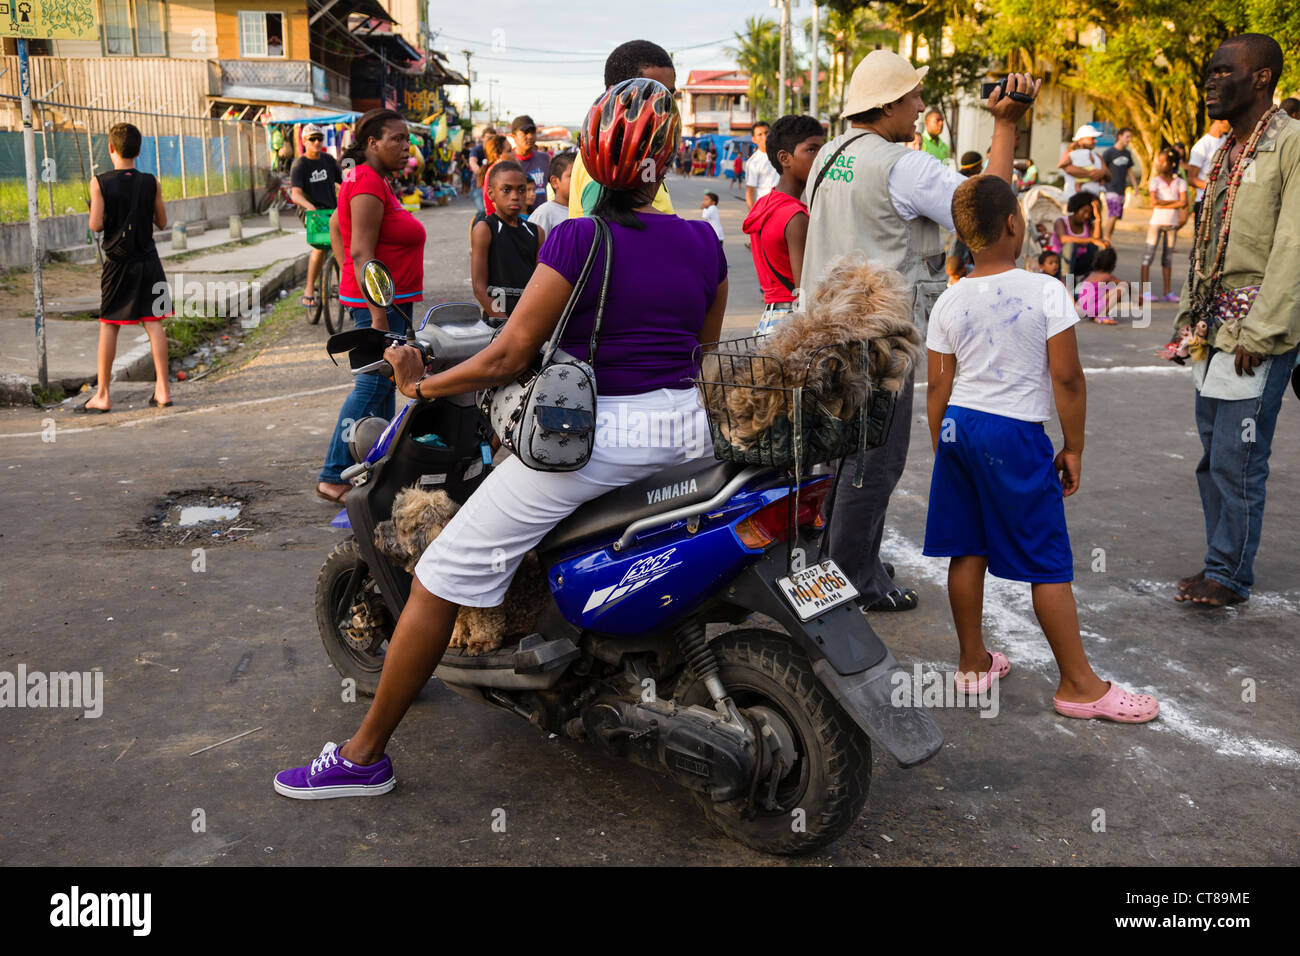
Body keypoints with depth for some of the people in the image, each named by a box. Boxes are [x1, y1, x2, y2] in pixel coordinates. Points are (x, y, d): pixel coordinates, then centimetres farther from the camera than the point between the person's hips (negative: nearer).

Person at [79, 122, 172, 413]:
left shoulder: (100, 183, -8)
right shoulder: (150, 183, -3)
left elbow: (95, 225, -11)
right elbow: (162, 222, 4)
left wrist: (110, 217, 10)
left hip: (117, 263, -1)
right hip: (148, 260, 2)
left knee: (108, 326, 5)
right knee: (153, 323, 4)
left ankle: (102, 395, 9)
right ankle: (162, 389, 2)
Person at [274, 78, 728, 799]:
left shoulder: (578, 240, -11)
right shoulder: (705, 242, 3)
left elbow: (509, 356, -12)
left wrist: (421, 384, 2)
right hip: (685, 428, 6)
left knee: (438, 582, 3)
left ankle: (364, 756, 10)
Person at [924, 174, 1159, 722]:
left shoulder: (949, 303, 2)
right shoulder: (1045, 292, -11)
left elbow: (938, 386, 6)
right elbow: (1067, 378, -10)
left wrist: (941, 448, 16)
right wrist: (1073, 447, -1)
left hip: (957, 427, 5)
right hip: (1015, 434, -5)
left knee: (967, 550, 14)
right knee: (1049, 563, 2)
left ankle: (973, 662, 26)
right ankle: (1079, 684, 11)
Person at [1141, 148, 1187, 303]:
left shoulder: (1179, 183, 7)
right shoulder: (1155, 181, 1)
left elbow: (1184, 203, -6)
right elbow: (1154, 202, -12)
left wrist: (1164, 204, -12)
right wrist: (1174, 202, -8)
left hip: (1172, 223, 3)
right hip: (1156, 222, -3)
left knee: (1168, 258, 7)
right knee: (1148, 256, -7)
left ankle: (1167, 293, 9)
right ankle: (1144, 291, -8)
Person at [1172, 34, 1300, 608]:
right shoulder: (1225, 152, 16)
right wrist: (1188, 316, 14)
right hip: (1214, 327, 8)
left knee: (1238, 460, -4)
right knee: (1213, 457, 12)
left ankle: (1230, 575, 8)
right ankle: (1219, 565, 23)